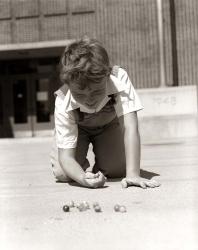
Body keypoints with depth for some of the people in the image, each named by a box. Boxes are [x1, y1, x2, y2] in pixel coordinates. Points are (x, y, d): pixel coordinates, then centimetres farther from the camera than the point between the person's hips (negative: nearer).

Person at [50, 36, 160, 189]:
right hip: (77, 127, -1)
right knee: (62, 174, -19)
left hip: (109, 124, 1)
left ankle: (98, 166, 20)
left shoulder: (119, 79, -41)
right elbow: (66, 156, -37)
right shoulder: (63, 105, -39)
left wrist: (133, 174, -50)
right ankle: (84, 166, 18)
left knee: (117, 170, -17)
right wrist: (83, 179, -58)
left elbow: (130, 127, -43)